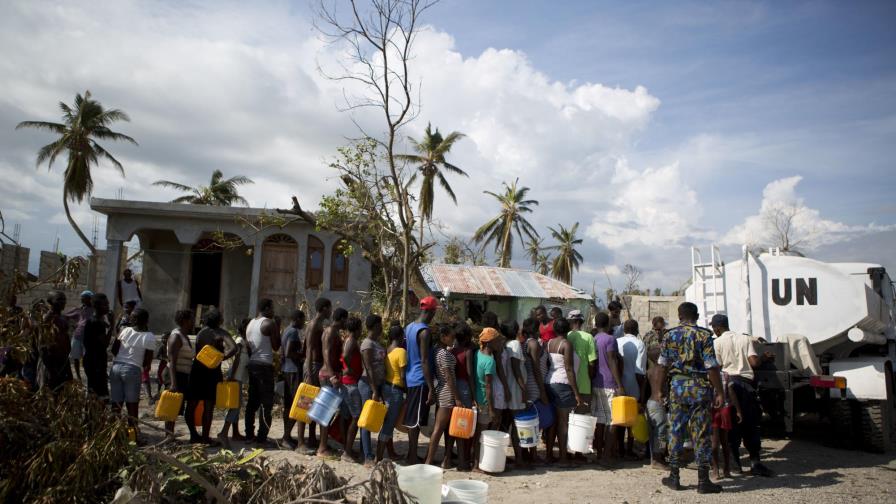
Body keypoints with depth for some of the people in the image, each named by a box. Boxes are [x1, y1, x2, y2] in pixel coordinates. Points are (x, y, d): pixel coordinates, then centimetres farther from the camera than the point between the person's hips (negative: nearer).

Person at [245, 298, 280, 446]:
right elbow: (276, 347, -7)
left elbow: (248, 346, 16)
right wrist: (277, 330, 1)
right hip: (264, 365, -8)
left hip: (252, 364, 8)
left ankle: (249, 434, 19)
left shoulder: (250, 323, 13)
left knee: (252, 401, 14)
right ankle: (262, 438, -5)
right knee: (266, 403, -4)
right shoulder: (269, 323, -11)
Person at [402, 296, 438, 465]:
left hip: (410, 378, 9)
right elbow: (424, 361, -21)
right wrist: (431, 388, -19)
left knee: (411, 418, 15)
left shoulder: (409, 327, 10)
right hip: (420, 380, -9)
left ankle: (411, 455, 25)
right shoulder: (424, 331, -17)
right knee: (416, 420, -3)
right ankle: (413, 458, 2)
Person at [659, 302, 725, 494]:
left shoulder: (670, 335, 4)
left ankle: (674, 477, 15)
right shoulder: (704, 335, -5)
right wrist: (719, 392, -5)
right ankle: (703, 481, 6)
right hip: (700, 387, -2)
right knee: (701, 433, 2)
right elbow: (712, 367, -10)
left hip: (677, 385, 3)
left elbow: (662, 365, 8)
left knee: (675, 431, 9)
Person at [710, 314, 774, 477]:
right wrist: (765, 357, 16)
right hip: (746, 382, 2)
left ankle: (735, 462, 8)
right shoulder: (746, 339, 7)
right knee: (750, 424, 9)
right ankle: (755, 462, 4)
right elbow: (754, 362, -3)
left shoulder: (717, 343, 0)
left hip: (728, 382, -2)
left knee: (731, 424, 6)